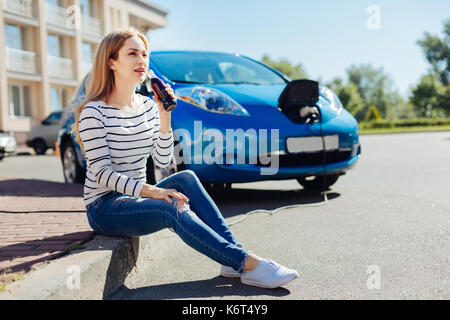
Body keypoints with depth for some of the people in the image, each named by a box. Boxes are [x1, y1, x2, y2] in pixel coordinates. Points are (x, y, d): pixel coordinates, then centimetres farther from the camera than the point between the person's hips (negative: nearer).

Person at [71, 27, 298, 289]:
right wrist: (151, 191, -32)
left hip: (135, 197, 6)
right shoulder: (93, 112, -12)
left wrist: (164, 118, -11)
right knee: (173, 208, -32)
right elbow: (102, 173, -19)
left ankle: (234, 261, -24)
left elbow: (162, 161, 2)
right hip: (104, 208, -6)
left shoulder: (147, 106, 7)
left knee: (186, 178, -23)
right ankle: (247, 264, -30)